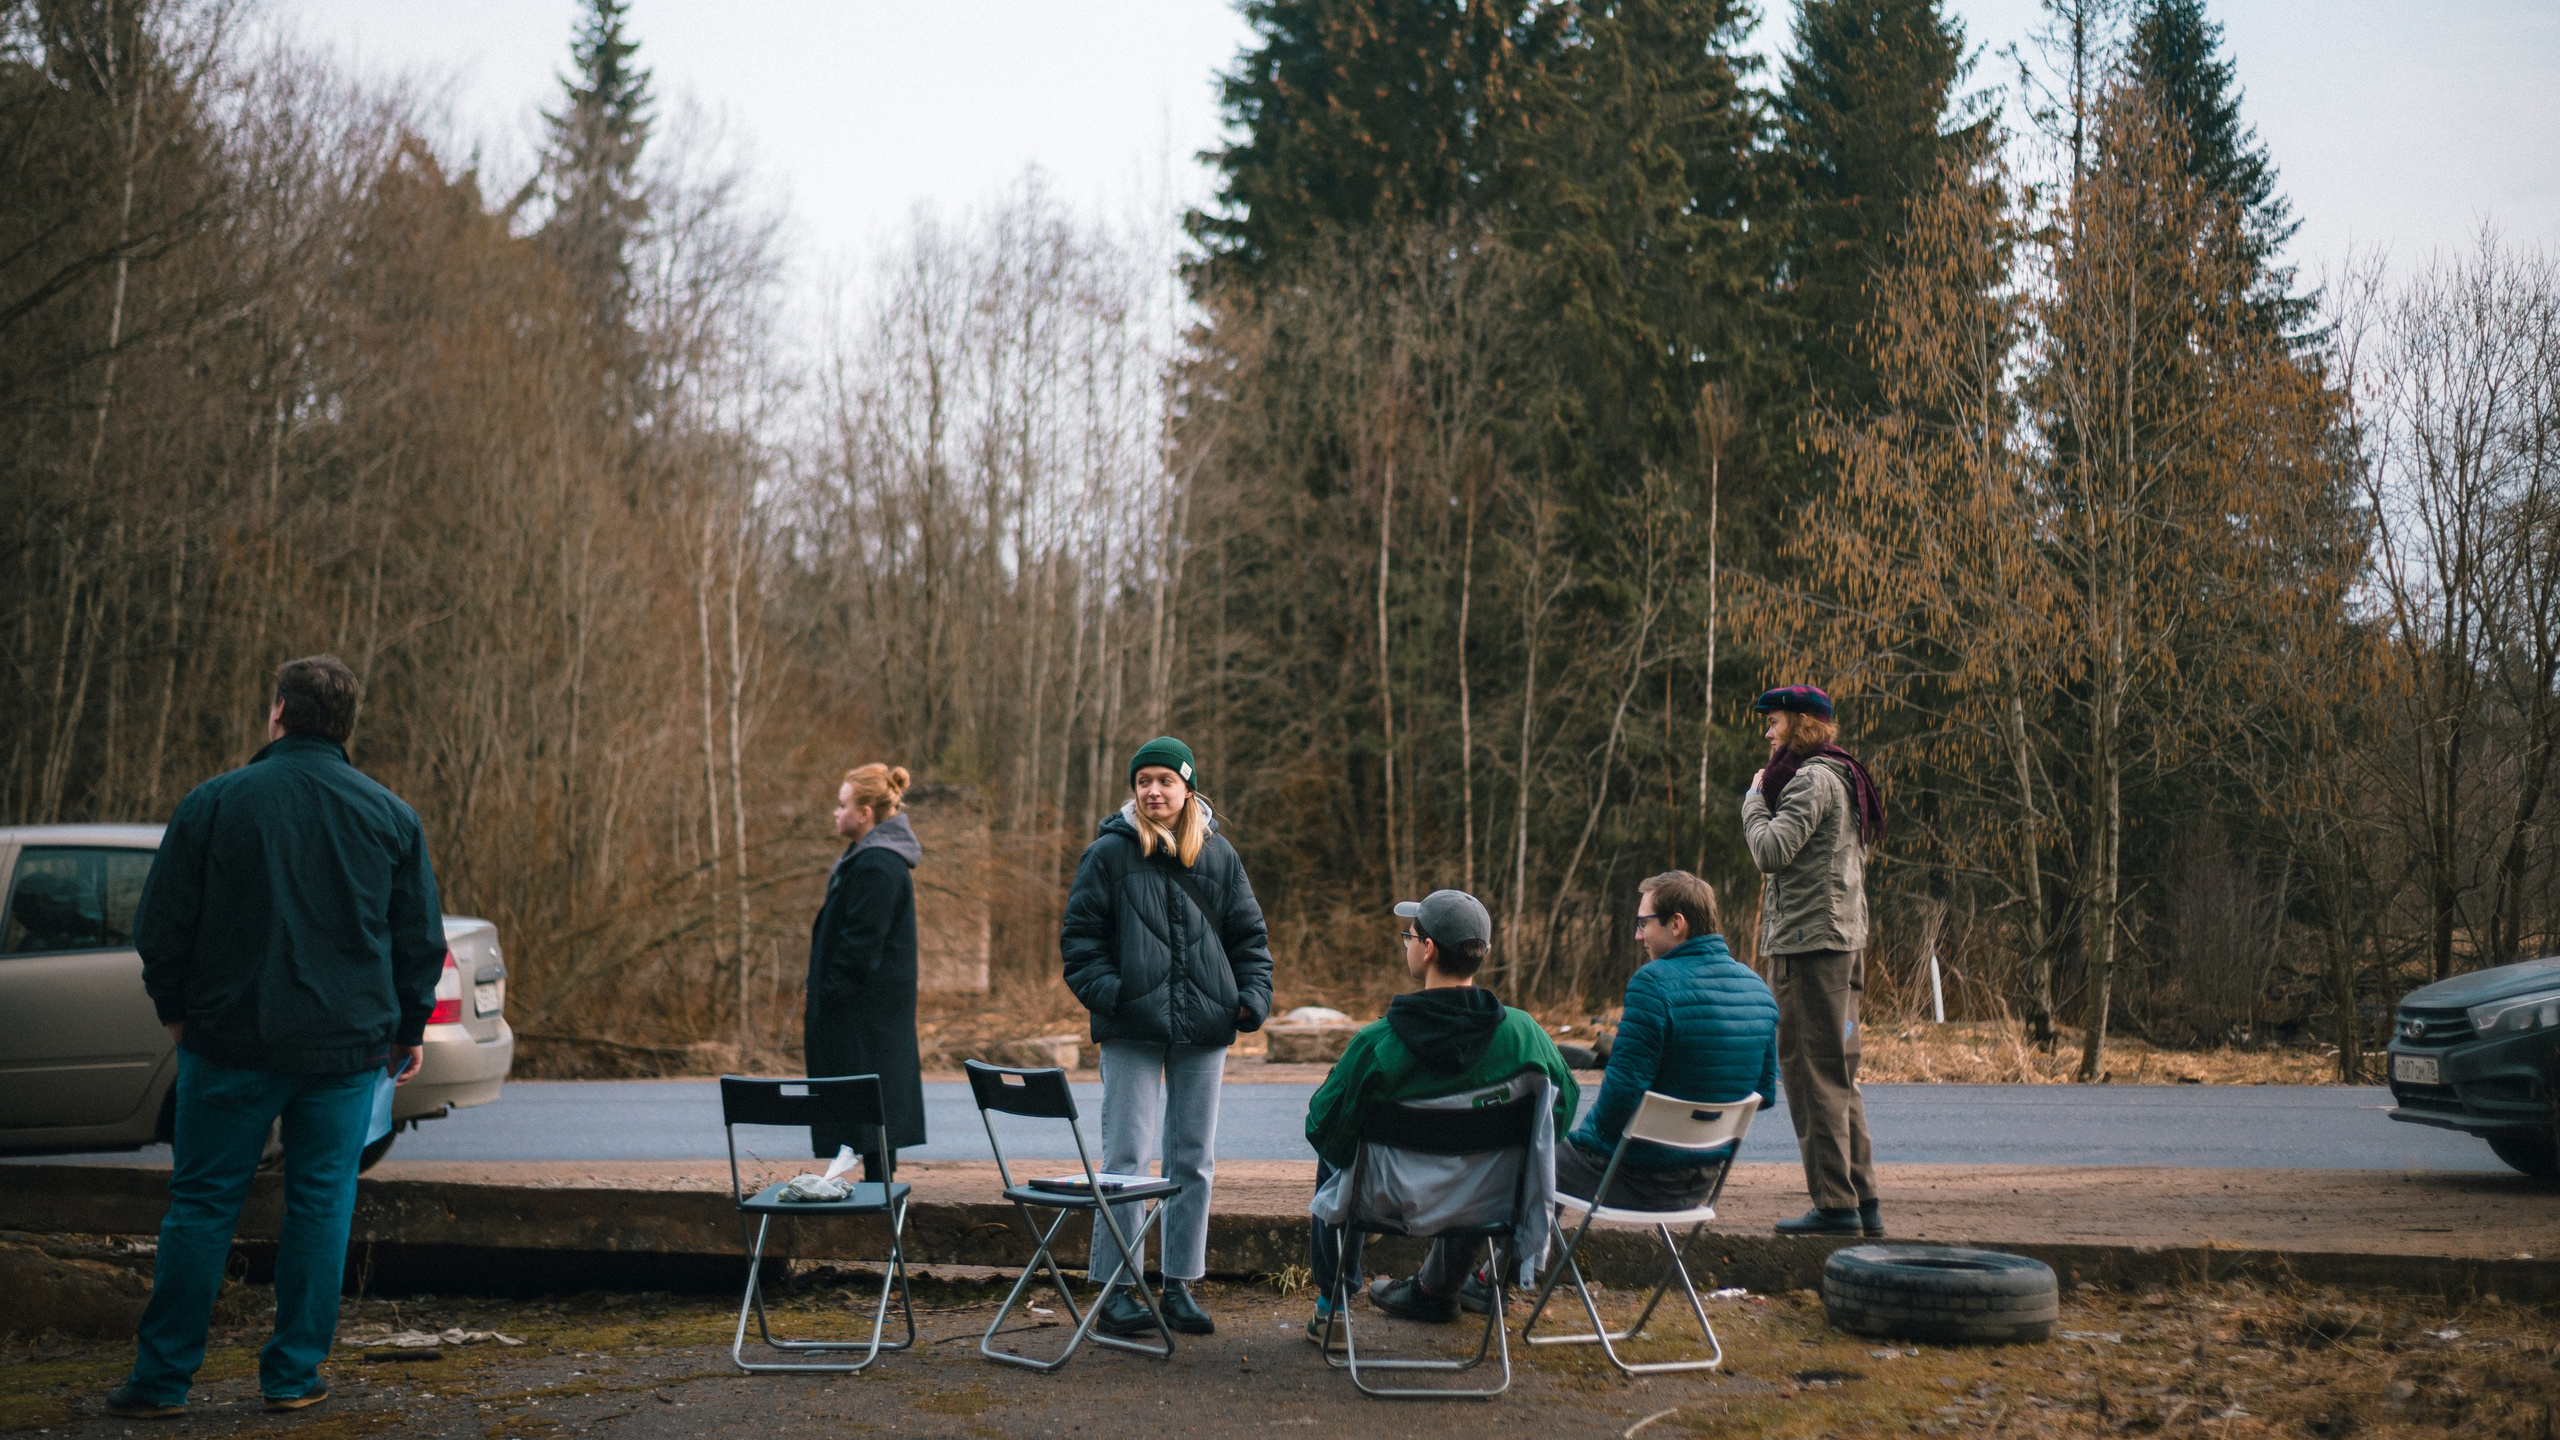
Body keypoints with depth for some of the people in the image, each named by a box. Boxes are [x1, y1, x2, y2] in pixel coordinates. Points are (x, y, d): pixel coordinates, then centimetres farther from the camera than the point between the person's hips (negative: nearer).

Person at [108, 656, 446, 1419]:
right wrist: (410, 1028, 17)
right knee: (322, 1204, 8)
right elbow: (422, 940, 5)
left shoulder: (212, 803, -4)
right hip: (348, 1044, 1)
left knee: (202, 1204, 7)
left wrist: (176, 1010, 16)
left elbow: (160, 928, -1)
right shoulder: (390, 816, 1)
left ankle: (162, 1376, 12)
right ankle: (294, 1373, 11)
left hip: (231, 1041, -1)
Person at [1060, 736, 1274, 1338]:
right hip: (1131, 1029, -3)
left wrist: (1254, 993, -1)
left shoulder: (1218, 855, 9)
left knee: (1194, 1159, 8)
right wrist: (1103, 988, -14)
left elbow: (1248, 933, 13)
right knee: (1125, 1158, -4)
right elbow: (1079, 932, 1)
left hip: (1203, 1029, 3)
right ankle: (1117, 1292, 4)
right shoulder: (1109, 854, 1)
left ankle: (1180, 1286, 18)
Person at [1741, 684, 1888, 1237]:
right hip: (1841, 941, 10)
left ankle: (1835, 1203, -7)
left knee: (1810, 1072, -7)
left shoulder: (1813, 779, -11)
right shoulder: (1842, 777, 20)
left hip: (1809, 942, -10)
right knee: (1839, 1075, 12)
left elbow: (1770, 850, -20)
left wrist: (1753, 799, -5)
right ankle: (1864, 1201, 15)